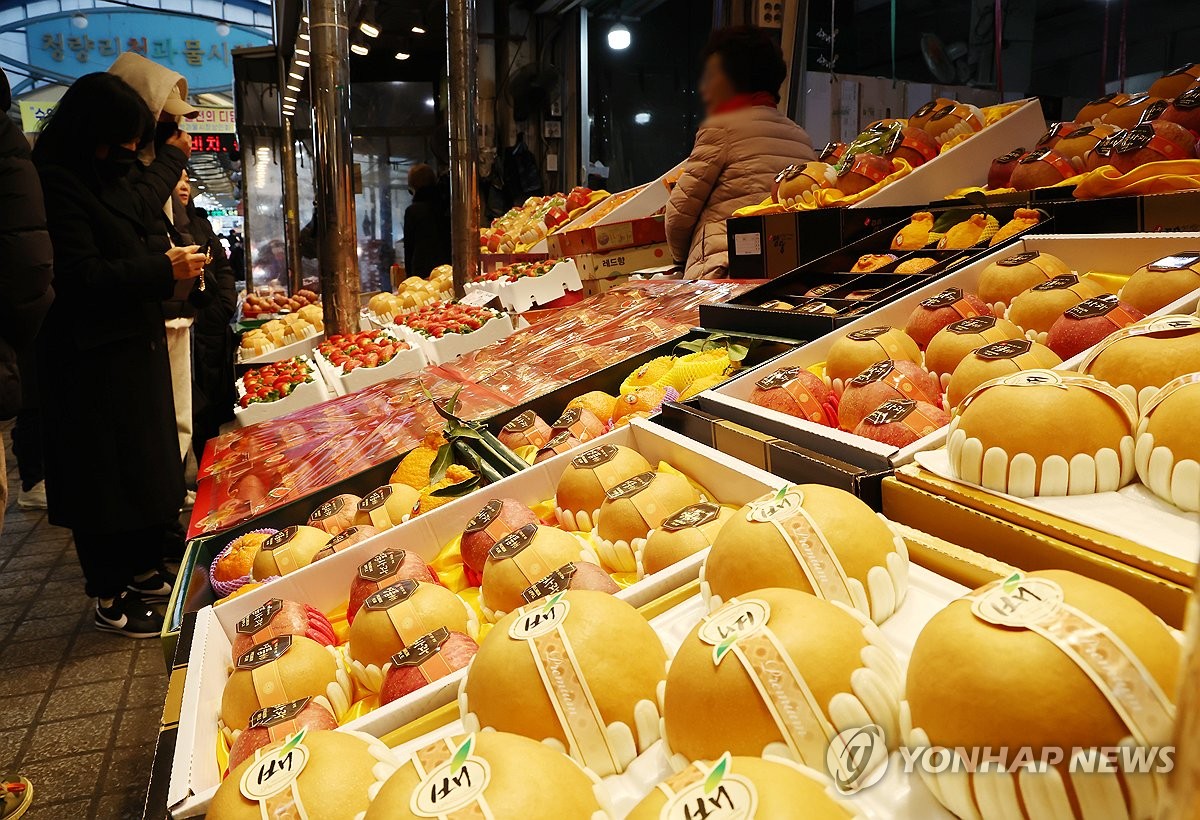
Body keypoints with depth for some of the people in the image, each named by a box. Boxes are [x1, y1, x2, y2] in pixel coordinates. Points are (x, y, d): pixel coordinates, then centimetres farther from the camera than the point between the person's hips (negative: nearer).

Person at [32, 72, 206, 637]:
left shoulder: (108, 180, 15)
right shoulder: (57, 183, -14)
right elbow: (77, 277, -22)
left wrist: (173, 267, 6)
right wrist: (162, 271, -21)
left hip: (136, 348, 9)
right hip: (94, 362, -9)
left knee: (149, 467, 15)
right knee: (105, 476, 0)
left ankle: (145, 571, 30)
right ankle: (110, 600, 13)